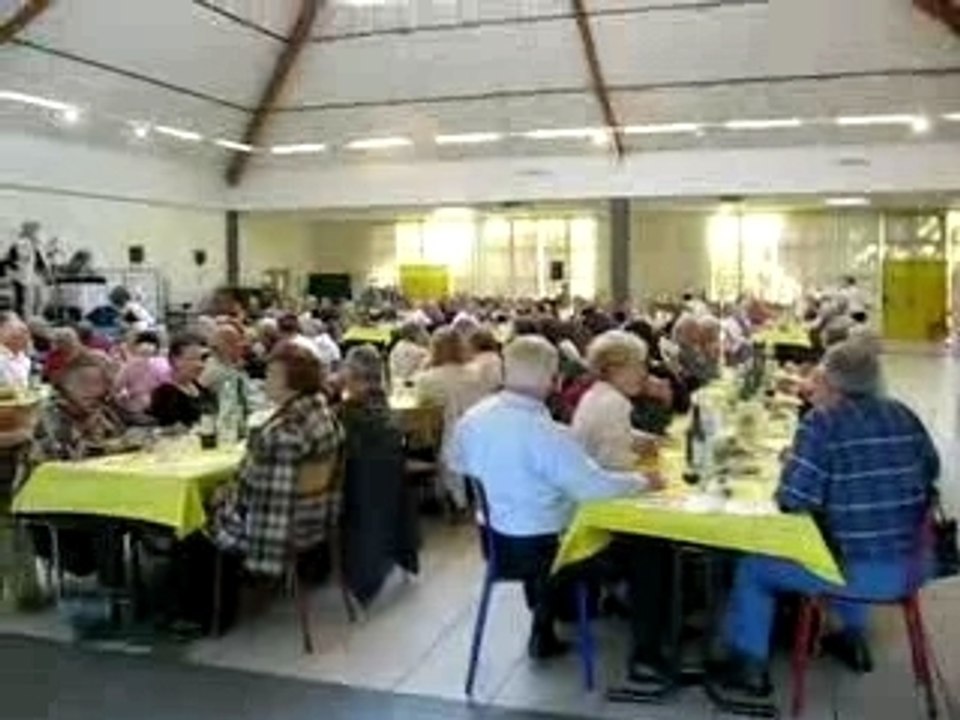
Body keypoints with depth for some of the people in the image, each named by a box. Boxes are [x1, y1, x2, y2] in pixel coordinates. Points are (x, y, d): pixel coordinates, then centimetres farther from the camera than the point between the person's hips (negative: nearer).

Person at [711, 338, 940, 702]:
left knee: (752, 567, 13)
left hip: (859, 573, -7)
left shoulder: (823, 421, -13)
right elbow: (931, 471, 21)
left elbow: (792, 499, -16)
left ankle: (750, 667, 21)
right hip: (912, 568, 7)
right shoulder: (903, 414, 5)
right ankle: (854, 638, 48)